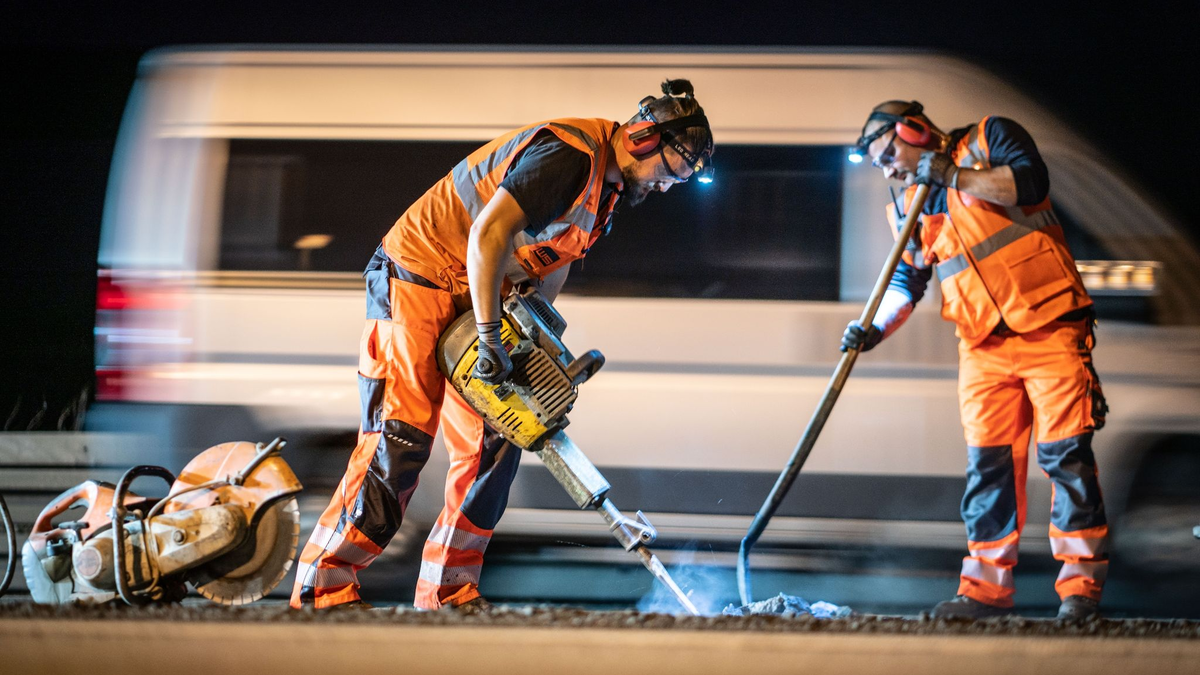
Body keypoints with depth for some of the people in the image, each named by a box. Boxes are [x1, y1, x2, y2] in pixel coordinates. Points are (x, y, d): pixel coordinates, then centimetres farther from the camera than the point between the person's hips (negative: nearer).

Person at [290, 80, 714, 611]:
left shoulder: (606, 188, 10)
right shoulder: (568, 155, -23)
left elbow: (553, 264, 14)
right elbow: (487, 234, -31)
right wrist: (490, 338, -30)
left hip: (480, 299, 10)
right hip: (416, 283, -10)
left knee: (494, 446, 4)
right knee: (401, 439, -15)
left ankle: (449, 592, 8)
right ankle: (323, 586, -12)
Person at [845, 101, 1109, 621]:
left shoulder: (989, 138, 2)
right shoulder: (909, 205, 16)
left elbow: (1030, 182, -16)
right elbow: (906, 283, 17)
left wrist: (955, 175, -13)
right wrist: (875, 329, 1)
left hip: (1048, 330, -5)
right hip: (984, 345, 5)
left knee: (1064, 453, -7)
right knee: (987, 463, 0)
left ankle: (1081, 585, -5)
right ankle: (986, 587, 3)